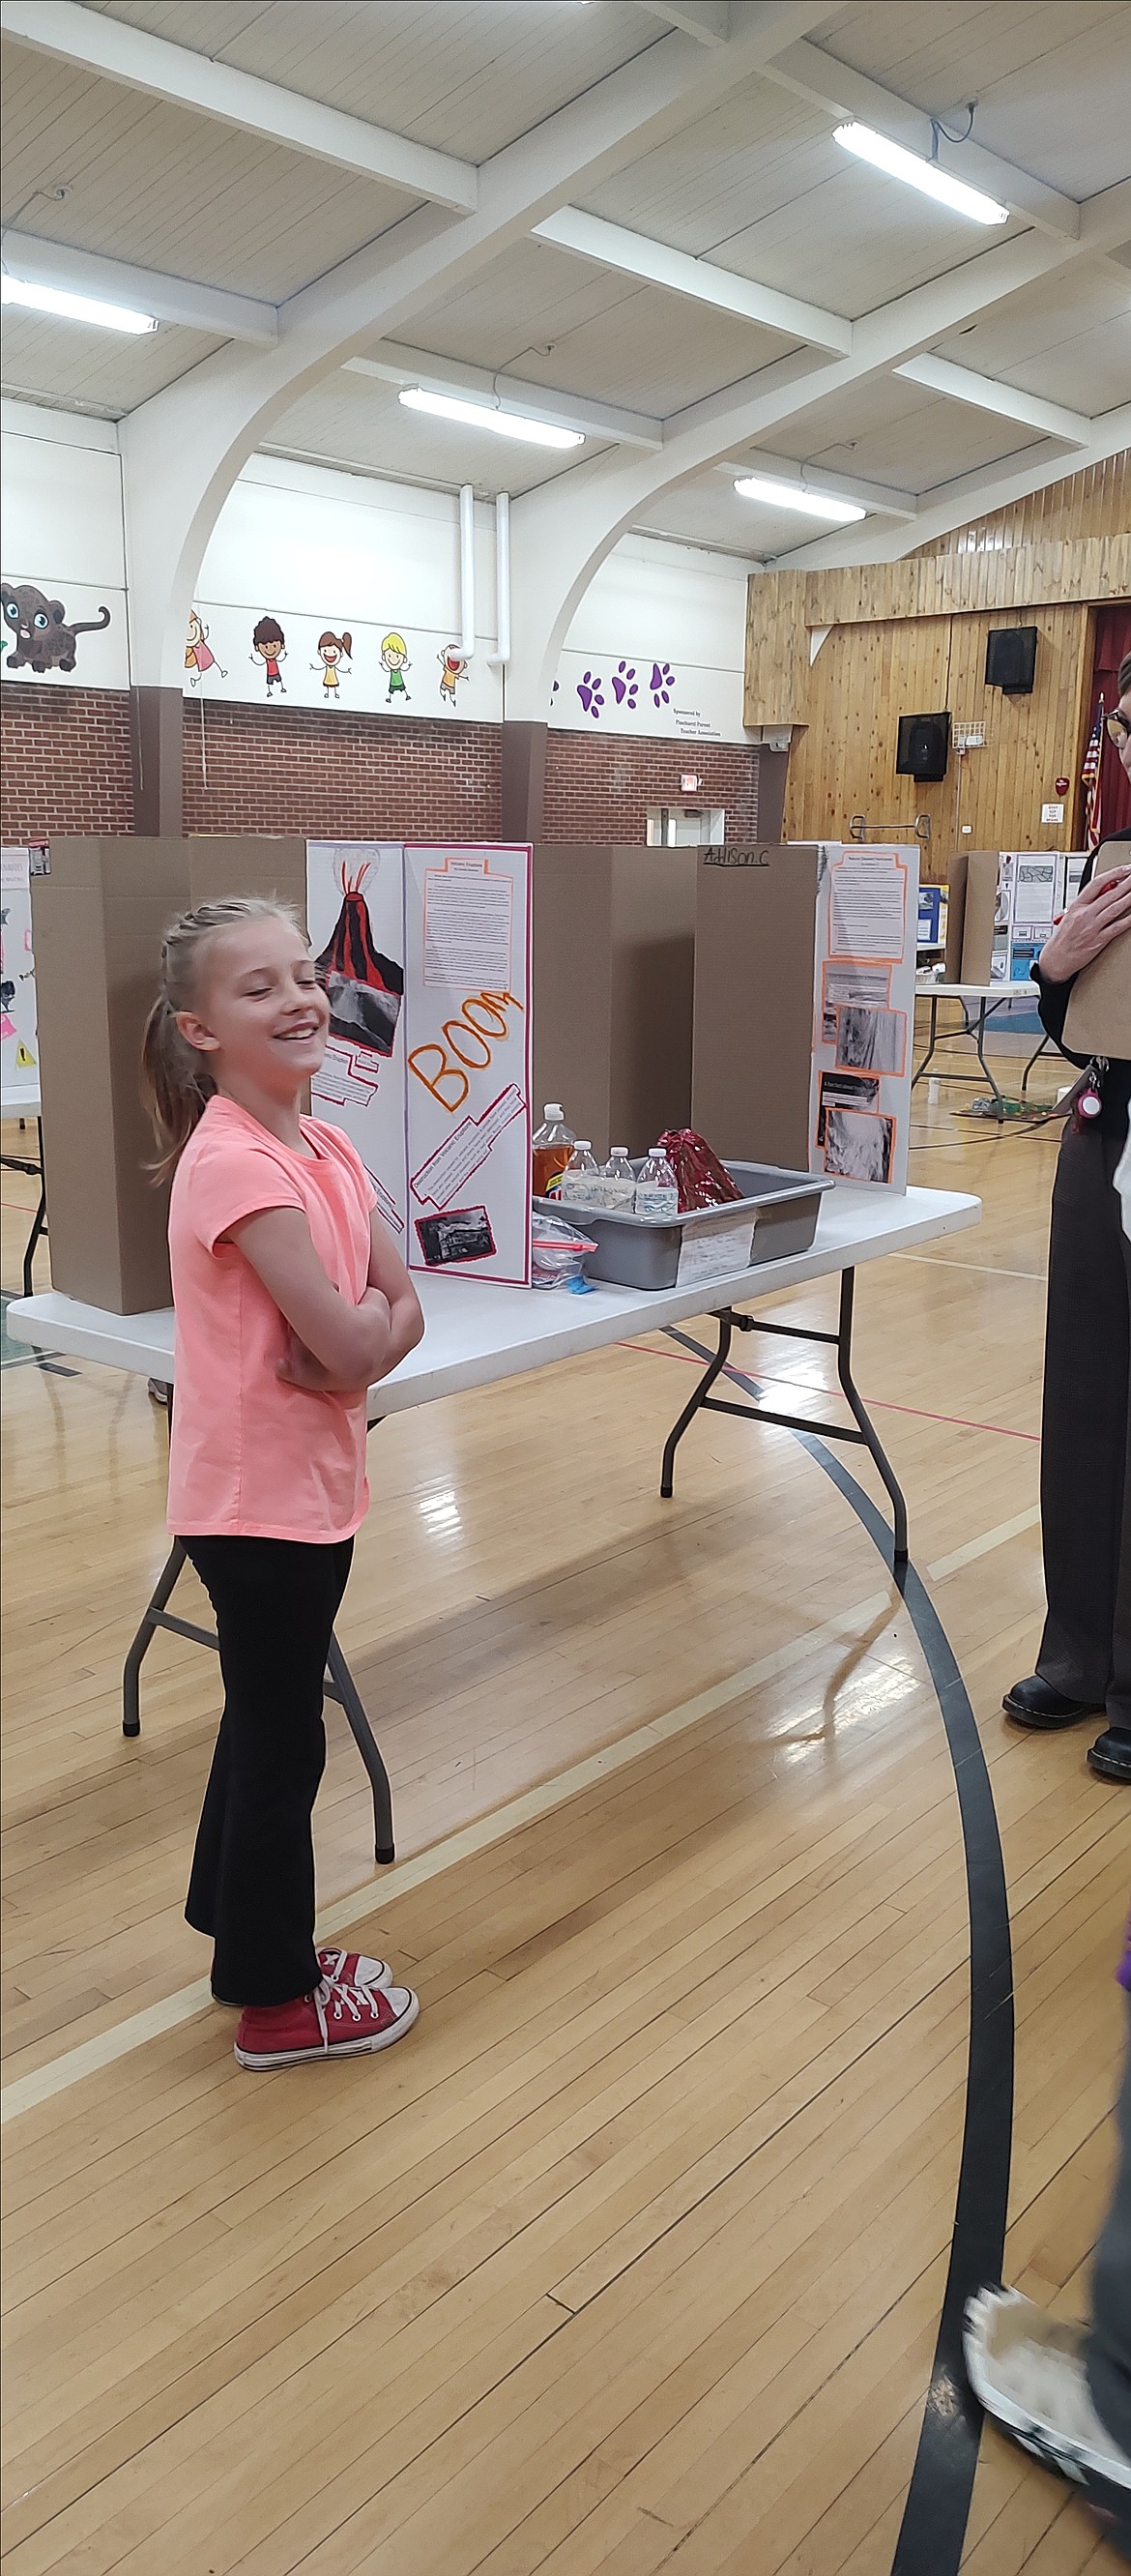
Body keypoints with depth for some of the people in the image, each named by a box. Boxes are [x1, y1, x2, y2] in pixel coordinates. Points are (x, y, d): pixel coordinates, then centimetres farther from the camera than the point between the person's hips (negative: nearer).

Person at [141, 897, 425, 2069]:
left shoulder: (326, 1150, 4)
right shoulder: (233, 1165, -24)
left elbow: (403, 1311, 2)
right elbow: (349, 1343, -27)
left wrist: (353, 1335, -17)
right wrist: (370, 1325, -7)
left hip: (311, 1486, 8)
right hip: (257, 1498, -8)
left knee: (268, 1721, 22)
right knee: (283, 1743, 6)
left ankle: (243, 1933, 42)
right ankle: (277, 2000, 26)